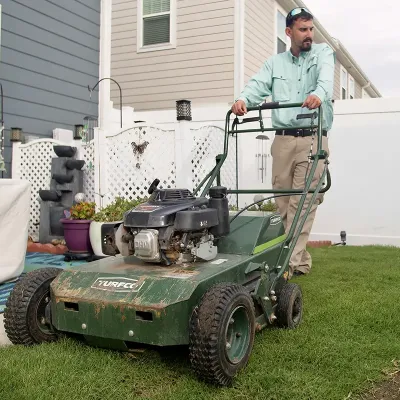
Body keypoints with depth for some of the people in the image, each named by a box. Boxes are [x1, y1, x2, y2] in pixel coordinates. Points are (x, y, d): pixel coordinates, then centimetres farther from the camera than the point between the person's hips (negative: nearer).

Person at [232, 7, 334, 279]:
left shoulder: (323, 53, 9)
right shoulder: (275, 63, 17)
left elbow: (326, 78, -14)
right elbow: (258, 85, -1)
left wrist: (319, 94, -37)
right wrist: (243, 99, -24)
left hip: (313, 138, -3)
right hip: (283, 139, 4)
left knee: (302, 201, -10)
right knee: (283, 201, 4)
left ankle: (289, 262, -10)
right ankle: (301, 259, 15)